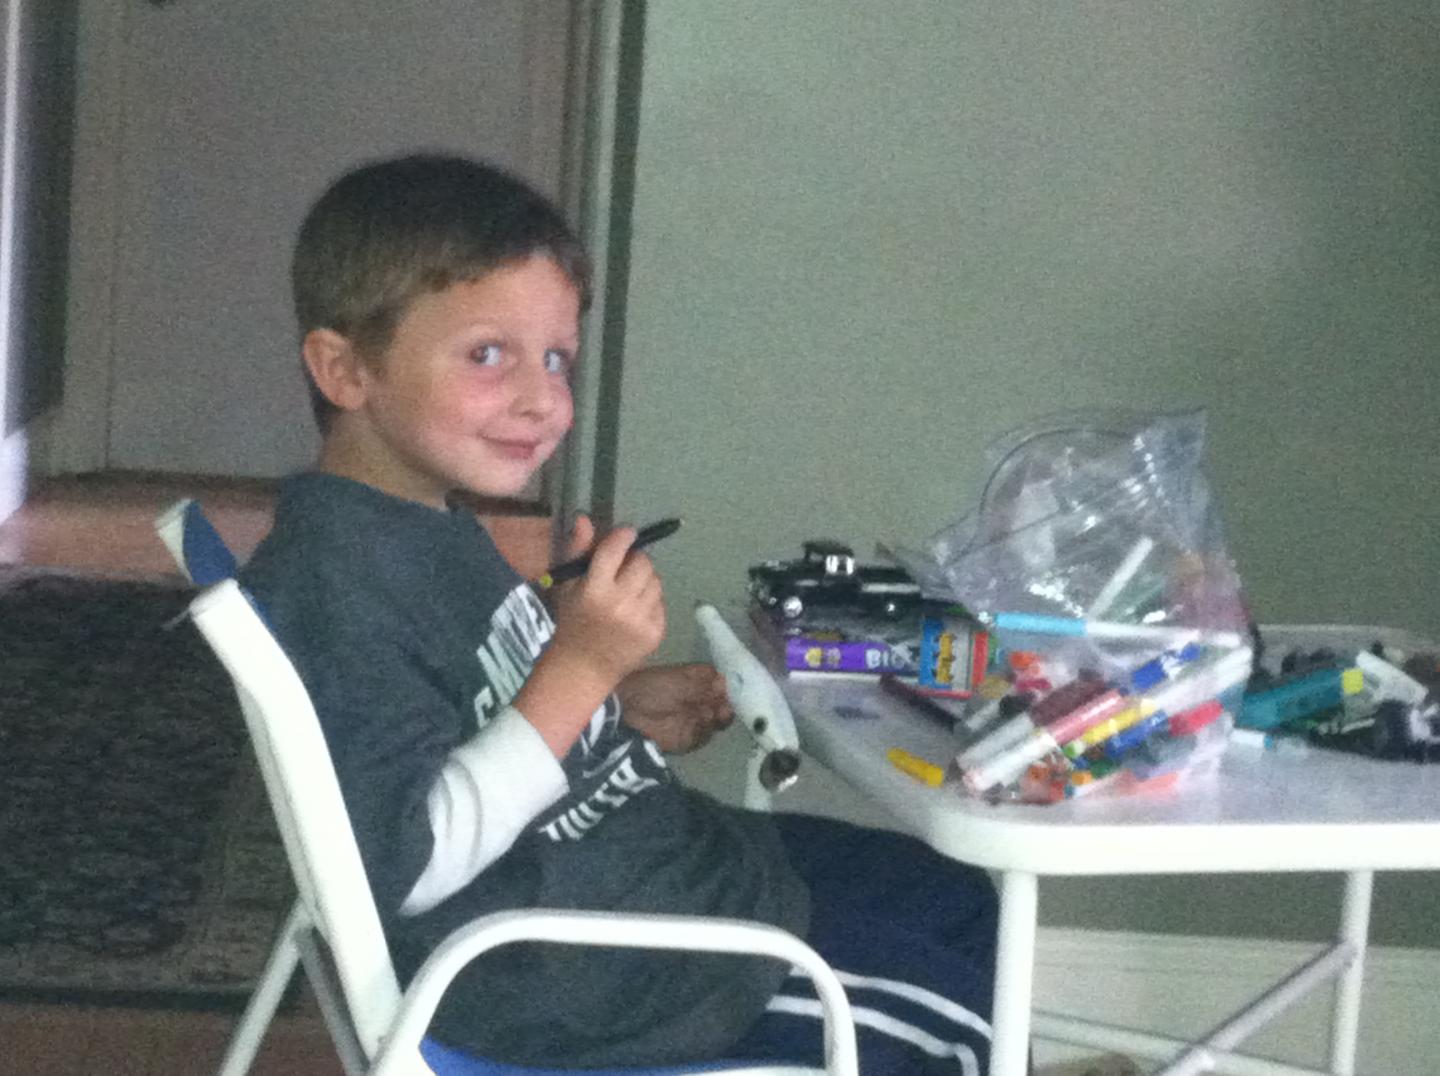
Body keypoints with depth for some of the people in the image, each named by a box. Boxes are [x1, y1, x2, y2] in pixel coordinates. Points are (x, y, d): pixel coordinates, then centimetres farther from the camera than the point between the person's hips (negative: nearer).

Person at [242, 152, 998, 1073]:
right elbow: (409, 863, -29)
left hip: (658, 854, 10)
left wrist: (621, 713, 8)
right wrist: (581, 668, -30)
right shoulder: (337, 579, -23)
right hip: (565, 975, -10)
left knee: (960, 907, 19)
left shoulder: (431, 524, 8)